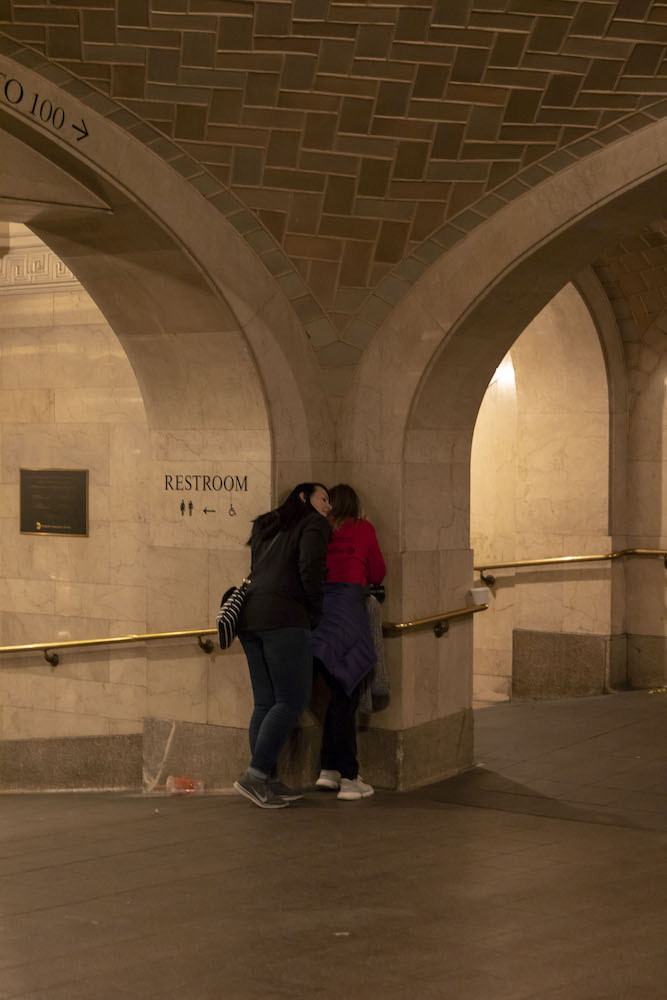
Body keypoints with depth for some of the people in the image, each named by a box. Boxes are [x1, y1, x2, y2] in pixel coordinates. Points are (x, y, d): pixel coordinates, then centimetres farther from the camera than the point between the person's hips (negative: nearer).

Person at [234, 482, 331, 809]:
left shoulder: (266, 527, 27)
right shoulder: (313, 524, 4)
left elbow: (257, 571, 21)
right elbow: (310, 567, -11)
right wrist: (315, 610, 1)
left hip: (250, 615, 8)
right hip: (284, 618, -8)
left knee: (266, 703, 8)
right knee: (292, 700, -5)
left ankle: (267, 781, 7)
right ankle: (254, 775, -12)